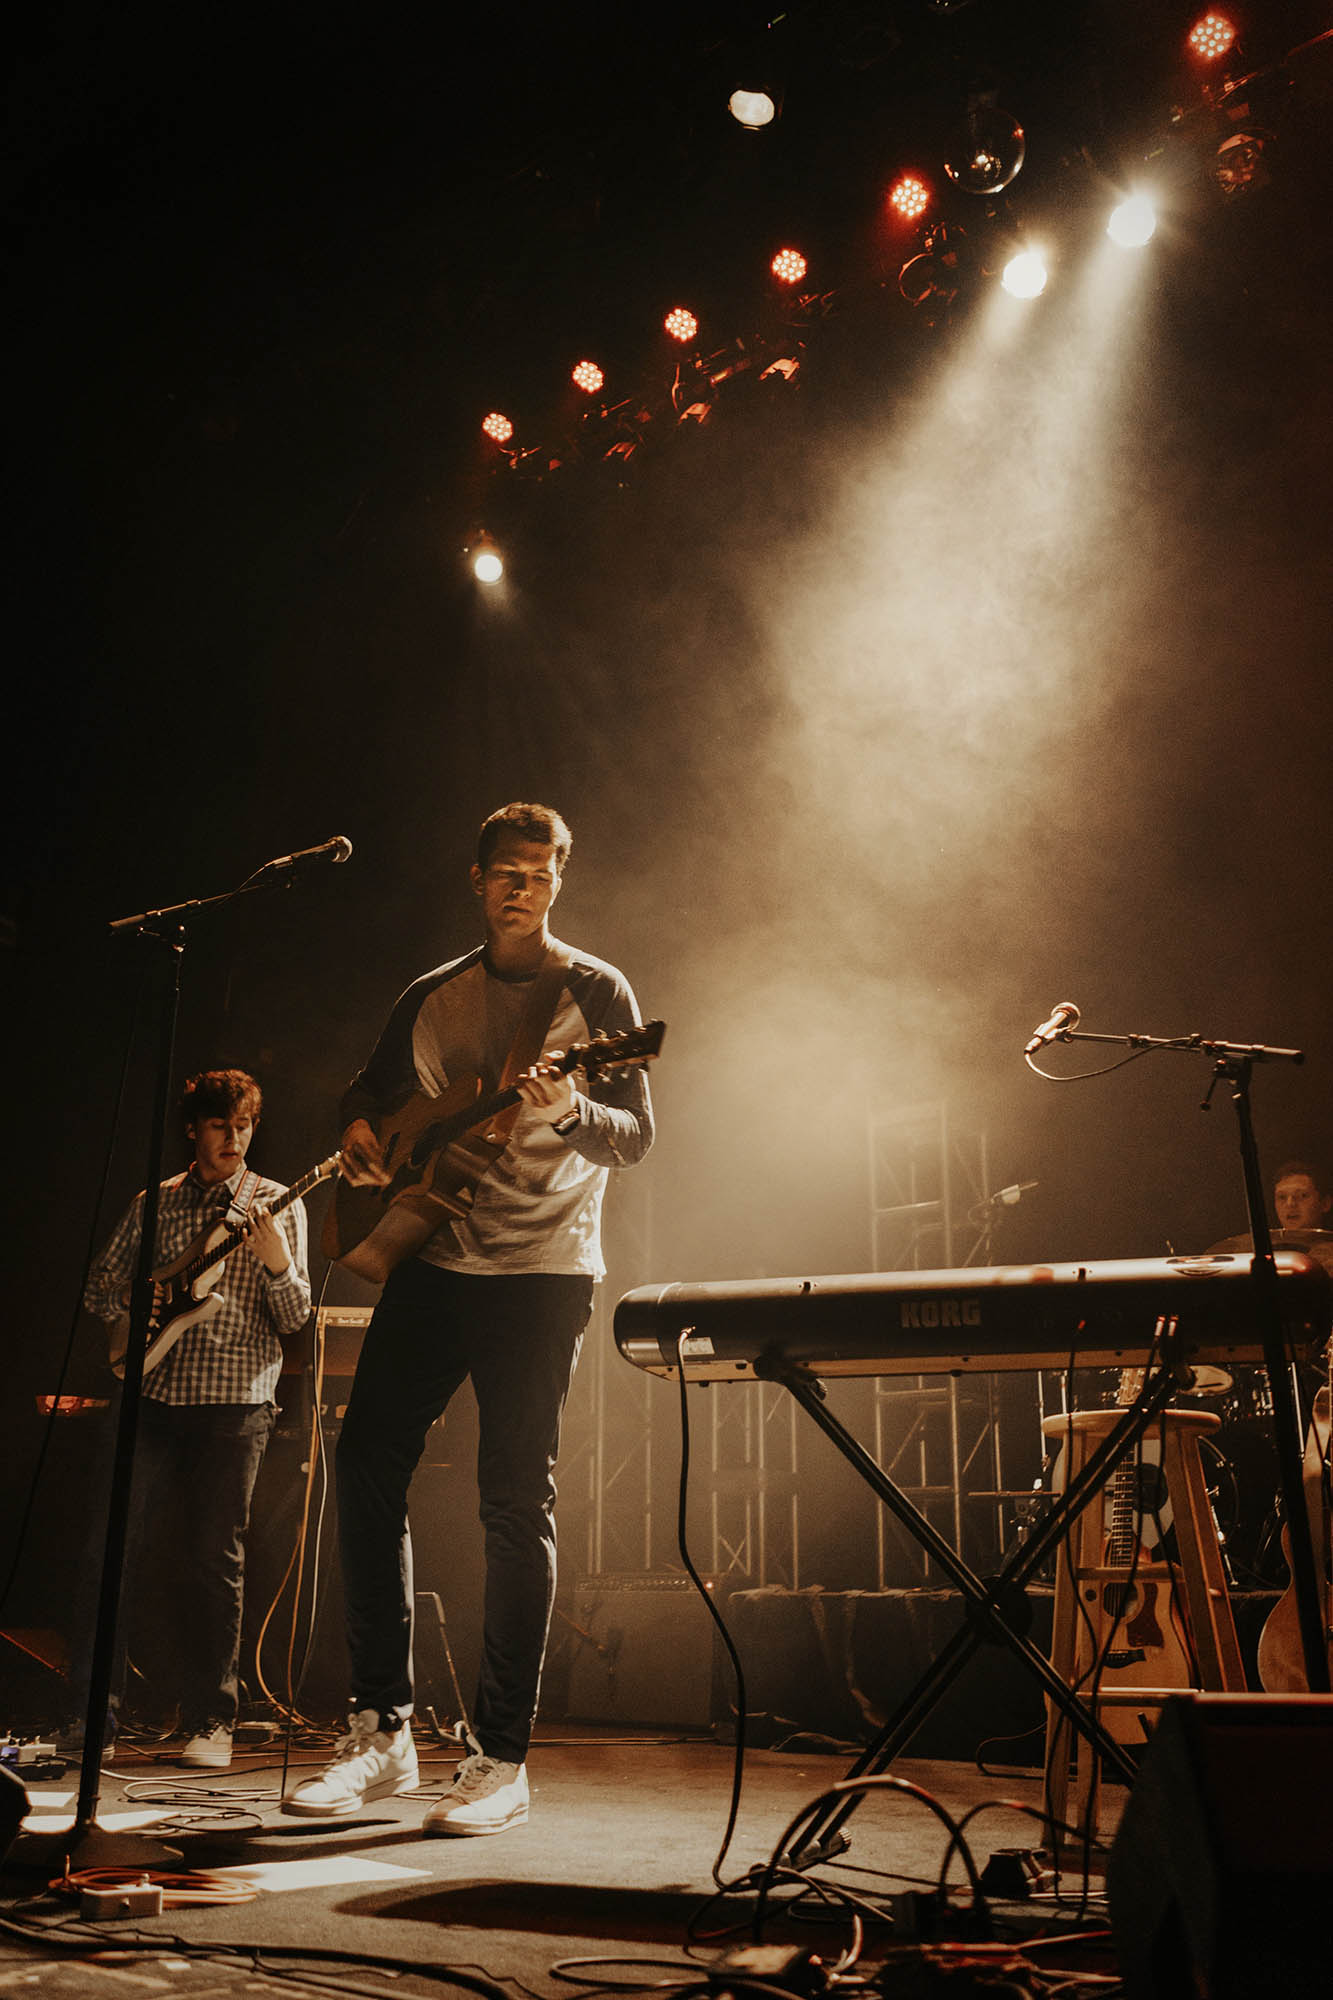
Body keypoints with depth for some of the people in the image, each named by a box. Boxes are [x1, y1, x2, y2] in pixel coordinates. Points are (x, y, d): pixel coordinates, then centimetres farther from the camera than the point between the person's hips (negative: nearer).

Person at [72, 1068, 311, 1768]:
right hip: (153, 1396, 3)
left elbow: (294, 1318, -2)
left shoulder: (275, 1205, 4)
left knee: (213, 1563, 0)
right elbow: (98, 1287, 17)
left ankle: (209, 1722, 11)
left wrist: (277, 1262, -22)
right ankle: (94, 1707, 13)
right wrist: (138, 1299, -5)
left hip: (234, 1401, -3)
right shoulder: (152, 1204, 12)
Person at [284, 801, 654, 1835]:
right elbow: (369, 1090, 24)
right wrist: (360, 1135, 1)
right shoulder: (433, 996, 14)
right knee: (369, 1465, 0)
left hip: (542, 1273, -5)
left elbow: (637, 1134, -6)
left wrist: (569, 1112, -26)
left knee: (517, 1499, -4)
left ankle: (502, 1758, 6)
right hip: (431, 1259, 5)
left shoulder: (595, 990, 1)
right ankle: (383, 1730, 13)